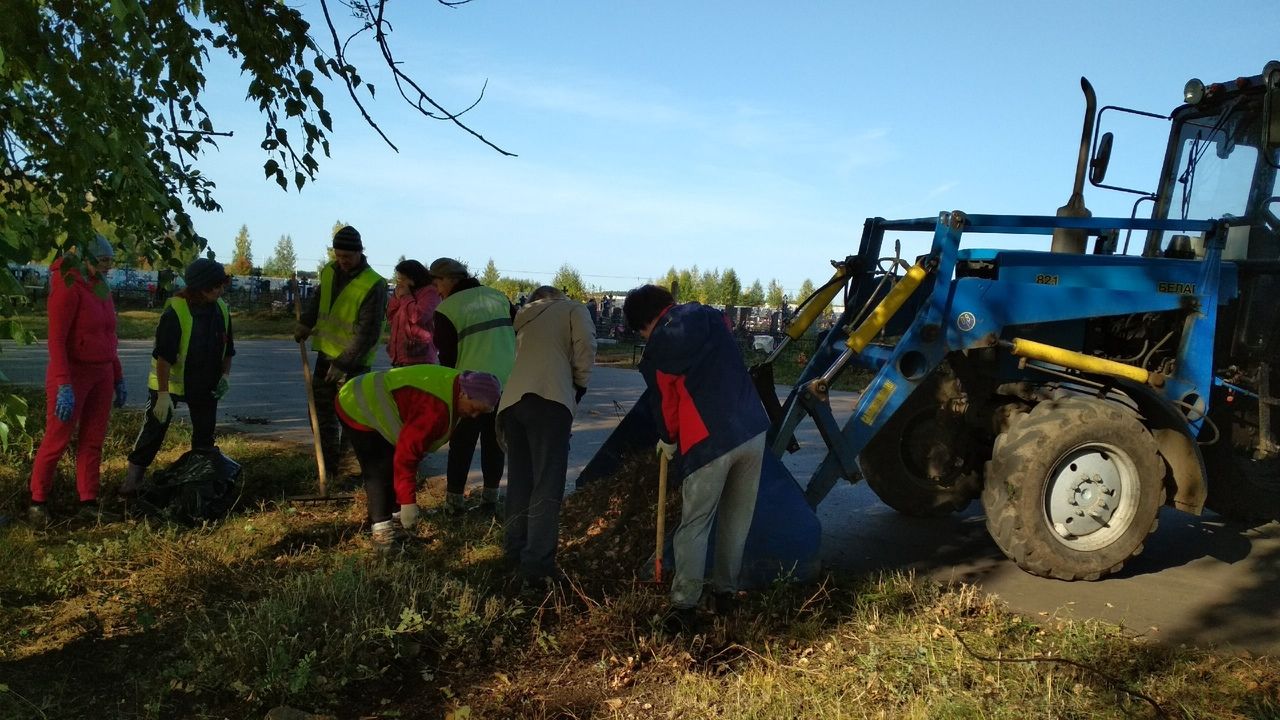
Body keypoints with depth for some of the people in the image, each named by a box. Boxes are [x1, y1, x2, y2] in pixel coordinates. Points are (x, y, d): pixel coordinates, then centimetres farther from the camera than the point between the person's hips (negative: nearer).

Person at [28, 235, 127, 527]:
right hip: (73, 372, -7)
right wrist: (64, 386, -23)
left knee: (93, 440, 8)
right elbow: (56, 339, -18)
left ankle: (88, 503, 14)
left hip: (101, 374, 7)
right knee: (57, 440, 0)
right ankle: (38, 502, 14)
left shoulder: (100, 288, 10)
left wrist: (118, 378, 16)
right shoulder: (68, 287, -14)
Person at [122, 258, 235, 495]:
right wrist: (163, 395, -25)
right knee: (154, 428, -1)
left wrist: (225, 375, -6)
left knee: (205, 433, 10)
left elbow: (227, 350, 9)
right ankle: (133, 478, 10)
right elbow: (163, 356, -23)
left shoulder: (222, 310, -4)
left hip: (205, 384, 5)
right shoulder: (175, 312, -22)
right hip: (169, 380, -5)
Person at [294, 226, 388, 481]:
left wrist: (343, 364, -23)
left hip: (353, 362, -7)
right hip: (325, 354, 7)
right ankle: (328, 467, 27)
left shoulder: (373, 285, -19)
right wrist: (306, 322, 3)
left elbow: (368, 333, -21)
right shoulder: (329, 273, 3)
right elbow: (318, 299, 22)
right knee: (321, 412, 14)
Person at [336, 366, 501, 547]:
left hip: (372, 401, 10)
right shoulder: (435, 408, -36)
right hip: (358, 410, -10)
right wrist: (408, 503, -31)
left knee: (392, 466, 10)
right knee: (380, 472, -14)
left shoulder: (452, 387, -4)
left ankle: (395, 517, 17)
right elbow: (406, 454, -35)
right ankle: (381, 528, -9)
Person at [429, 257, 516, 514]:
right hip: (507, 384, 4)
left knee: (462, 445, 8)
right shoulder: (498, 297, 9)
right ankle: (490, 498, 17)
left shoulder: (447, 309, -7)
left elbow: (447, 356, -4)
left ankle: (454, 500, 11)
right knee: (495, 442, 14)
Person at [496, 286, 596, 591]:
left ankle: (515, 555, 20)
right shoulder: (573, 309, 18)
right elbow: (585, 346, 1)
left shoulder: (526, 320, 35)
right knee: (546, 486, -6)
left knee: (519, 483, 15)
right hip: (548, 400, -6)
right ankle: (537, 566, -10)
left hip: (511, 401, 6)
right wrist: (579, 386, 13)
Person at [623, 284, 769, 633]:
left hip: (709, 443, -5)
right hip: (753, 431, 5)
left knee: (693, 526, 5)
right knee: (737, 520, 17)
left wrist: (668, 440, 24)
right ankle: (726, 590, 27)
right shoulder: (711, 316, 10)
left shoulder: (657, 348, -3)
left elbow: (665, 403, 6)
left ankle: (684, 605, 3)